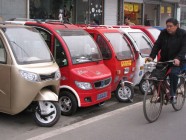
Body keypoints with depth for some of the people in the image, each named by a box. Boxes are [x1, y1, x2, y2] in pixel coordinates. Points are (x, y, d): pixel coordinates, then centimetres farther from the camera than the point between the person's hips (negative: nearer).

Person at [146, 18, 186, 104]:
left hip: (177, 61, -4)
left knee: (173, 73, -28)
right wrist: (151, 56, -19)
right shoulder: (163, 33, 1)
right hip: (164, 60, 4)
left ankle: (173, 95, -12)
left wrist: (178, 58, -35)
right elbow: (157, 45, -4)